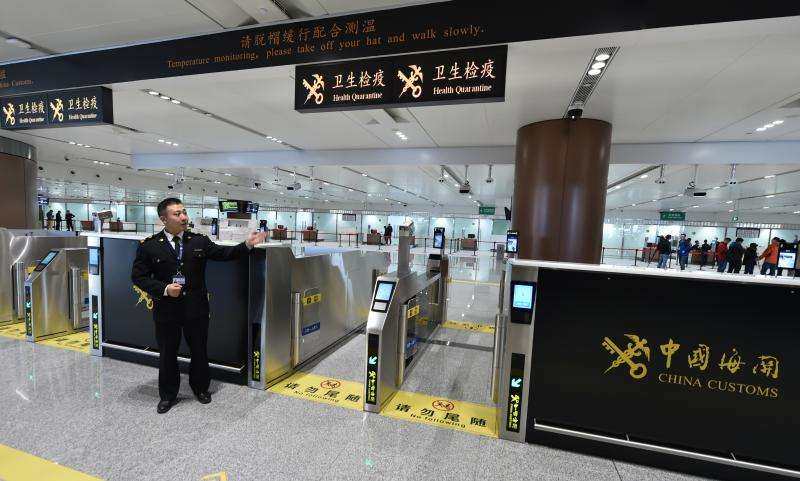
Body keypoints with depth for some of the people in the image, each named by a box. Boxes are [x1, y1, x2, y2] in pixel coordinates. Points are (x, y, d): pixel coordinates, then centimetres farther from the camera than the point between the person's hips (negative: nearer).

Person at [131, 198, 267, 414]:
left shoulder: (199, 241, 0)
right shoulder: (149, 246, -4)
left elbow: (224, 253, -3)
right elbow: (138, 276, -2)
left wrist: (247, 244, -17)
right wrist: (164, 289, -15)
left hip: (196, 308, 1)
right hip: (166, 310, -1)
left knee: (199, 351, 15)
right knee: (167, 354, 15)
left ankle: (201, 388, 38)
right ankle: (168, 395, 37)